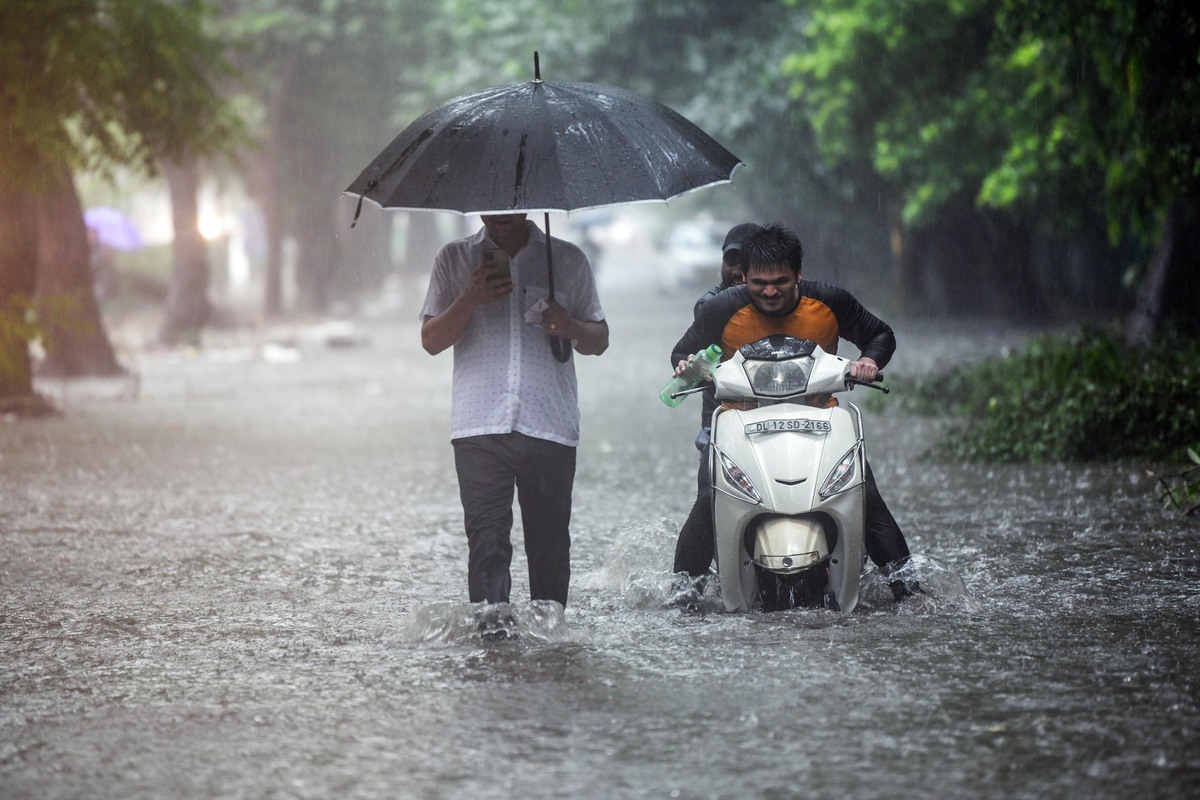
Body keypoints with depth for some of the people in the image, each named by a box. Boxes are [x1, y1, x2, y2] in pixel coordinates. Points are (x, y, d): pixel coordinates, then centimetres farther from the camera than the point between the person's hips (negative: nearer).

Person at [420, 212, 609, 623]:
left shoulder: (567, 259, 13)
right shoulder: (454, 259, 12)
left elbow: (599, 341, 17)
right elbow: (431, 341, 8)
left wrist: (570, 328, -7)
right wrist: (471, 299, -9)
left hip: (550, 426, 1)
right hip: (479, 427, -1)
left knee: (549, 543, 0)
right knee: (486, 540, -11)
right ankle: (489, 631, -16)